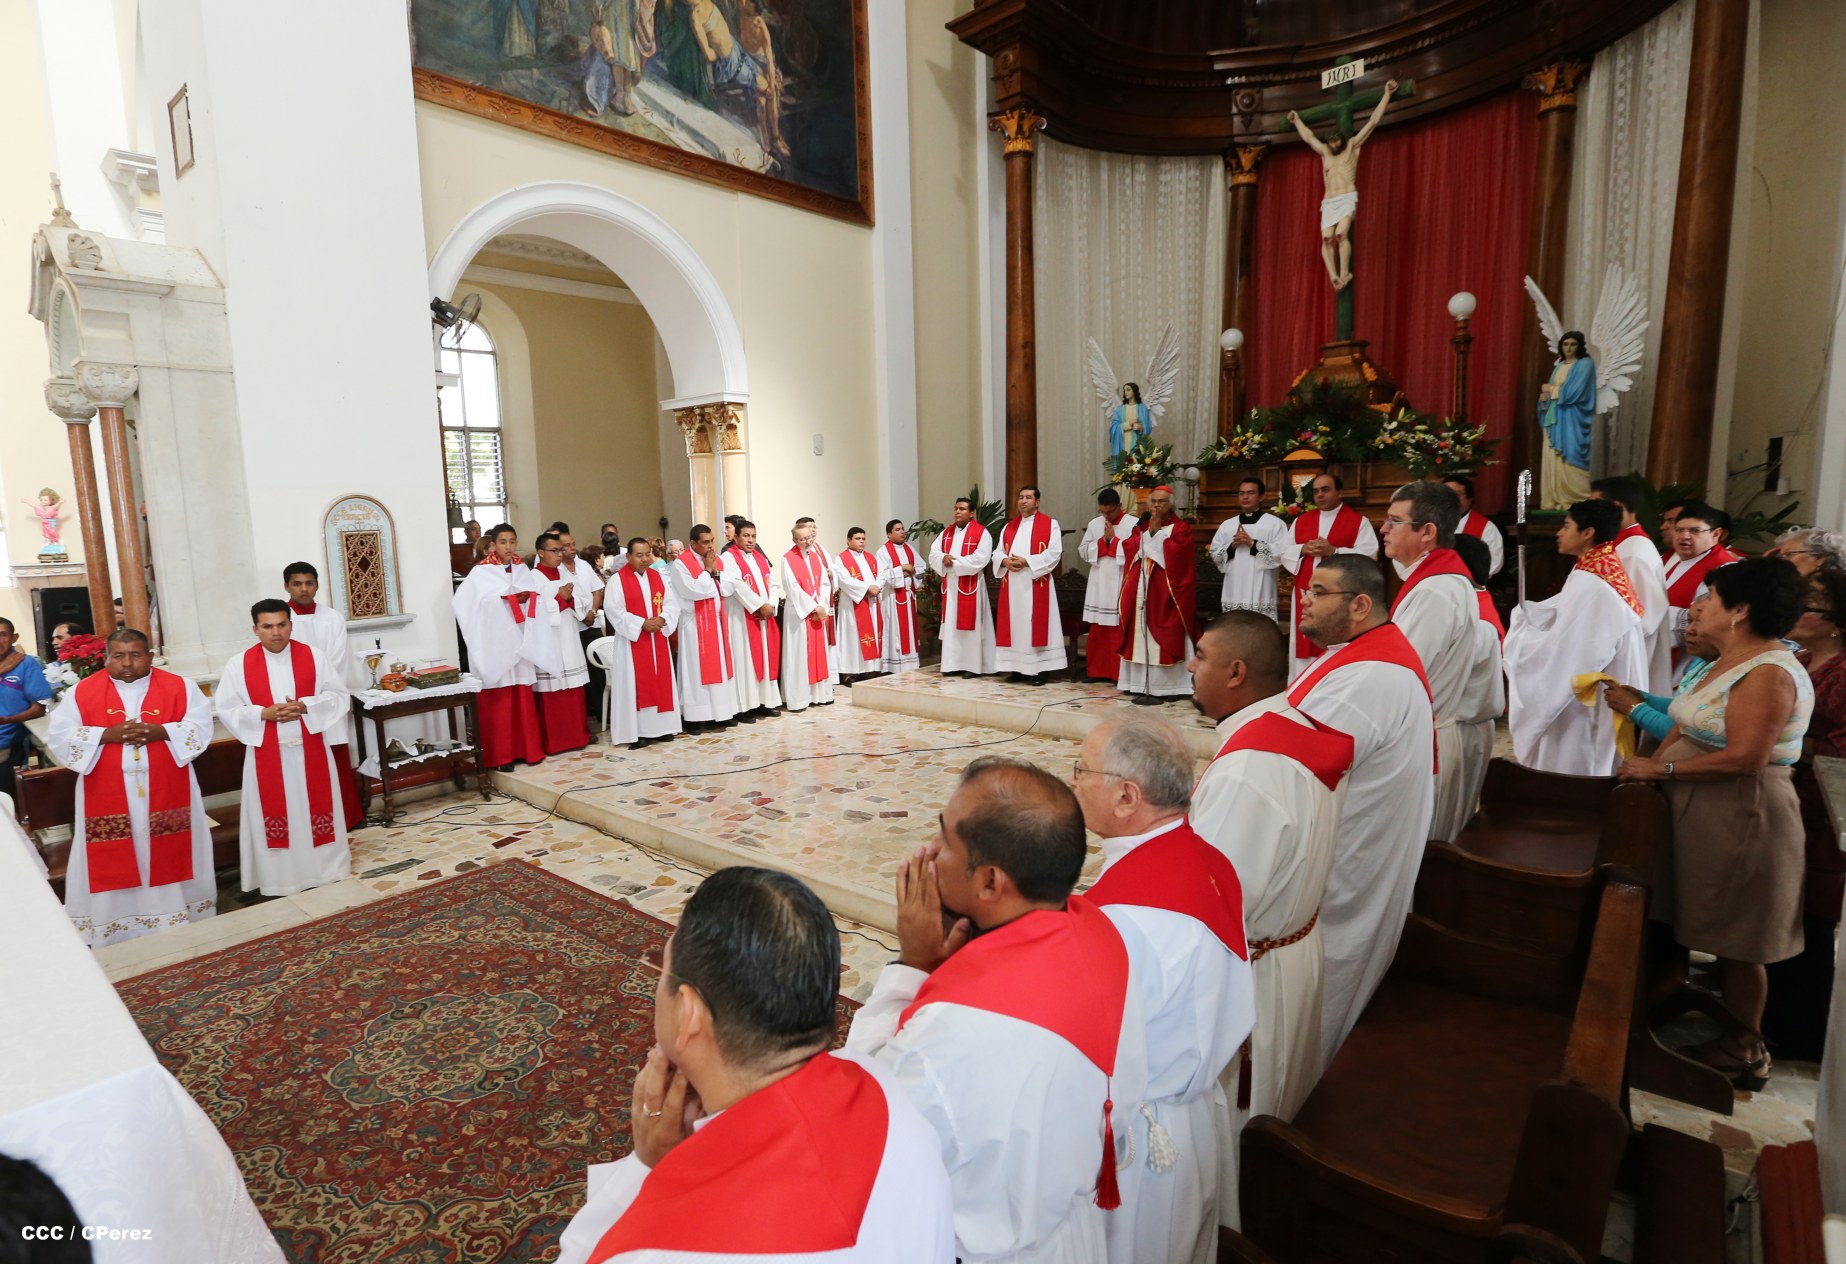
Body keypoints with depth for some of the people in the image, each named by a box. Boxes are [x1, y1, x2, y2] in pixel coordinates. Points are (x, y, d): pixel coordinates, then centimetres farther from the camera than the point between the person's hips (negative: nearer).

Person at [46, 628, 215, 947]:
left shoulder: (179, 686, 0)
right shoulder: (82, 691, 2)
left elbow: (200, 727, -4)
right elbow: (58, 737, -2)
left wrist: (161, 732, -20)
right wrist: (106, 735, -17)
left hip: (167, 794, 0)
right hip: (108, 799, 0)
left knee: (170, 857, 9)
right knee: (112, 865, 6)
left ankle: (179, 916, 22)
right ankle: (115, 930, 17)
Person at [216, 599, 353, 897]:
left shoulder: (313, 656, -2)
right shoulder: (239, 664, -3)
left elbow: (339, 695, -1)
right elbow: (225, 709, -3)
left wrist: (305, 706, -17)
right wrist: (264, 713, -17)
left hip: (310, 750, 0)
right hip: (266, 754, 0)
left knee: (315, 808, 10)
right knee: (274, 813, 6)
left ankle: (326, 867, 23)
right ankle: (280, 878, 18)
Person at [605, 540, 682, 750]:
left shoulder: (659, 577, 9)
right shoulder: (617, 579, -7)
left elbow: (671, 604, 6)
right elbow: (614, 611, -13)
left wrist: (662, 619, -14)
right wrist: (641, 624, -19)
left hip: (658, 639, 5)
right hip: (632, 641, -5)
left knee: (660, 682, 8)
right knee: (634, 685, -2)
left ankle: (659, 727, 17)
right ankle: (635, 732, 2)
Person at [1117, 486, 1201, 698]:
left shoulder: (1181, 527, 1)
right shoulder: (1142, 526, 17)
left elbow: (1175, 554, -16)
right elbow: (1130, 550, 3)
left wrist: (1156, 532, -11)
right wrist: (1149, 531, -6)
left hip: (1166, 591, -5)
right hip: (1142, 589, 5)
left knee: (1168, 636, -6)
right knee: (1142, 635, 4)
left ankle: (1169, 685, -3)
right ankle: (1143, 682, 9)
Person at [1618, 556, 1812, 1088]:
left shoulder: (1770, 674, -19)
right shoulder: (1730, 662, 11)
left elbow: (1744, 759, -25)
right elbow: (1690, 726, 10)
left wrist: (1661, 768, -19)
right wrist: (1647, 763, -3)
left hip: (1742, 821, -8)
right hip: (1703, 816, 8)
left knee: (1737, 942, 6)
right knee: (1719, 933, 17)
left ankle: (1743, 1054, 22)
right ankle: (1728, 1029, 30)